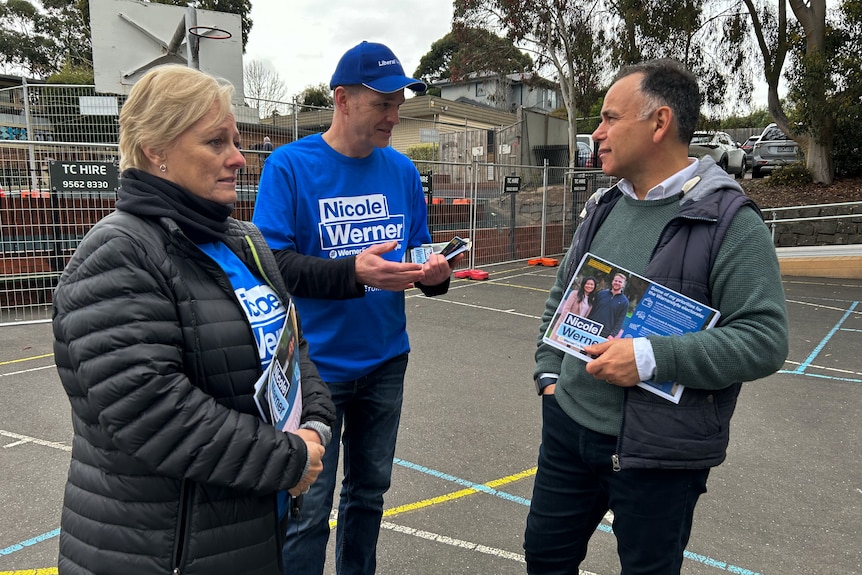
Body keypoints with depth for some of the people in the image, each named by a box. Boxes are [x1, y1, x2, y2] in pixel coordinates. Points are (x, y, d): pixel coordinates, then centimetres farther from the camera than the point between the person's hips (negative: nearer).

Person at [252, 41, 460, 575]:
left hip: (386, 360, 5)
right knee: (308, 508, 4)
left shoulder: (402, 169, 3)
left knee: (369, 492, 21)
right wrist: (353, 273, -30)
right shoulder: (290, 165, -11)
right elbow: (272, 261, -18)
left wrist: (433, 273, -13)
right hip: (315, 365, -5)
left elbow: (416, 248, 9)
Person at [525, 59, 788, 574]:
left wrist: (652, 357, -27)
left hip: (658, 450, -6)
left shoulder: (730, 221, -14)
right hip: (568, 427, 6)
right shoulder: (603, 208, 7)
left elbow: (765, 339, -19)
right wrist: (550, 373, 8)